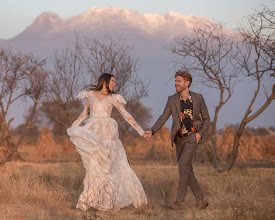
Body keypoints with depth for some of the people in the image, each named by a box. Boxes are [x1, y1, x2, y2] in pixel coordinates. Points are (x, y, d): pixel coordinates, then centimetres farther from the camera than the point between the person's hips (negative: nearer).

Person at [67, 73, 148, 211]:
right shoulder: (90, 95, 12)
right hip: (92, 132, 0)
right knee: (93, 164, -5)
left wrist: (140, 130, 6)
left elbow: (126, 115, 10)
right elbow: (85, 113, 21)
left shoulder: (113, 98, 10)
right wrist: (73, 126, 9)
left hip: (107, 134, 0)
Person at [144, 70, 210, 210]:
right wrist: (152, 131, -22)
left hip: (192, 138, -4)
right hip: (179, 139, 4)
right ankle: (201, 200, 16)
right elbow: (163, 118, -6)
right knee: (187, 171, 4)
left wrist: (200, 133, -11)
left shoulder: (198, 98, -4)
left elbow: (206, 119, 5)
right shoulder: (172, 100, 0)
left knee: (183, 166, -19)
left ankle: (179, 201, -17)